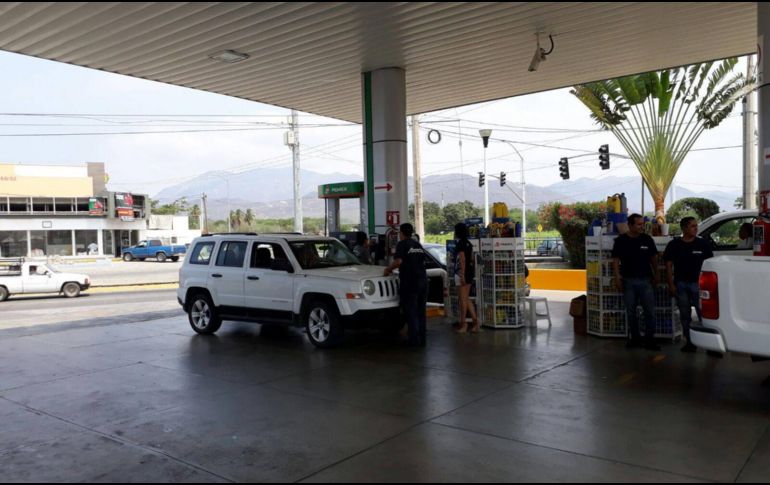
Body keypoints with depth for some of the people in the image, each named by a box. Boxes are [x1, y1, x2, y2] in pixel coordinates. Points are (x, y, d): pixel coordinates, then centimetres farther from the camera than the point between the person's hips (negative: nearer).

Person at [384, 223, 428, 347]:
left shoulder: (402, 244, -6)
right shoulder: (418, 245, 16)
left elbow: (398, 261, -20)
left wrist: (388, 269, -5)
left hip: (409, 282, -7)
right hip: (423, 281, 7)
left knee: (411, 313, 0)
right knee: (421, 312, 13)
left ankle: (414, 340, 1)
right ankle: (422, 339, 17)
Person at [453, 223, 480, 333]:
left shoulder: (460, 244, -14)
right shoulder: (468, 243, 12)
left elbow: (462, 260, -20)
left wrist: (462, 275, -22)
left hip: (461, 273, -9)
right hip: (469, 272, 9)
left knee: (462, 299, 0)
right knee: (466, 299, 14)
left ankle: (463, 324, 6)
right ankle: (475, 321, 9)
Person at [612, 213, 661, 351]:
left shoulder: (647, 239, 3)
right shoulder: (621, 240, -2)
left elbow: (654, 258, 10)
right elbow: (616, 260, -2)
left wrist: (656, 275, 6)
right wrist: (617, 277, -10)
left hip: (645, 280, 1)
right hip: (628, 281, 0)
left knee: (650, 311, -3)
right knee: (631, 312, 8)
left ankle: (649, 340, 5)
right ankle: (635, 338, 20)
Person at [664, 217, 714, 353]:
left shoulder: (702, 244, 2)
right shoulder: (674, 245, 2)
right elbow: (669, 265, 4)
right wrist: (671, 284, -2)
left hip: (698, 283, -1)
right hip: (681, 284, 1)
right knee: (685, 315, 8)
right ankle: (690, 342, 17)